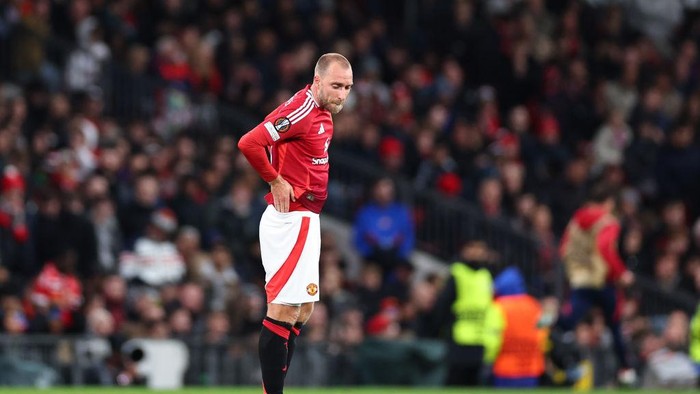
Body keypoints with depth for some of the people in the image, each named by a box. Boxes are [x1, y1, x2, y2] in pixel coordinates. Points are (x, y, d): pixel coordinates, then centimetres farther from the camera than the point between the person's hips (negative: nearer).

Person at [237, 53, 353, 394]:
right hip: (292, 220, -11)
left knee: (302, 309, 15)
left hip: (305, 221, 11)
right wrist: (276, 181, -15)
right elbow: (249, 143, -26)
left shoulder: (323, 115, 13)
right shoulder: (302, 110, -18)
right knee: (283, 312, -10)